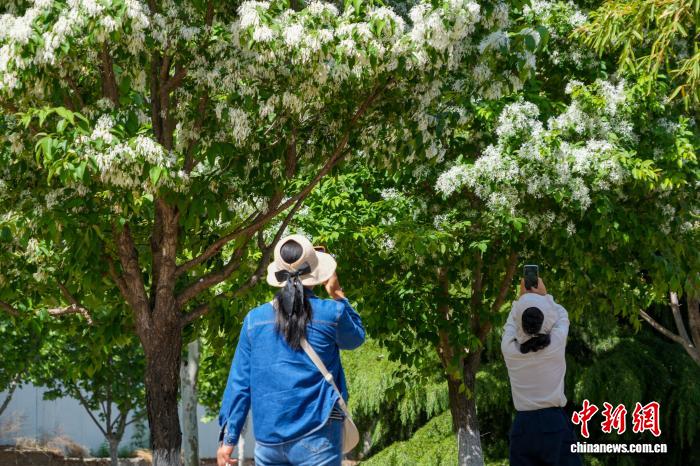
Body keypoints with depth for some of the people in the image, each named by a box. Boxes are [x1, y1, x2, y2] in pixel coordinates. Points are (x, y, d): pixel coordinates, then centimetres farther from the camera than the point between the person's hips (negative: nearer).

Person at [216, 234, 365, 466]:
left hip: (268, 440, 3)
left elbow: (238, 382, 4)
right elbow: (356, 337, 18)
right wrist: (338, 296, 23)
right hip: (316, 435, -3)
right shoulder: (331, 313, -4)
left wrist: (228, 438, 7)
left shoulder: (254, 319, 3)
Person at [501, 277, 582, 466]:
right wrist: (544, 296, 26)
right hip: (555, 422, -1)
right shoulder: (556, 344, -8)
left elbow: (510, 323, 18)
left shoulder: (509, 349, -4)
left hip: (523, 424, 1)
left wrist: (522, 297, 30)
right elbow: (562, 316, 13)